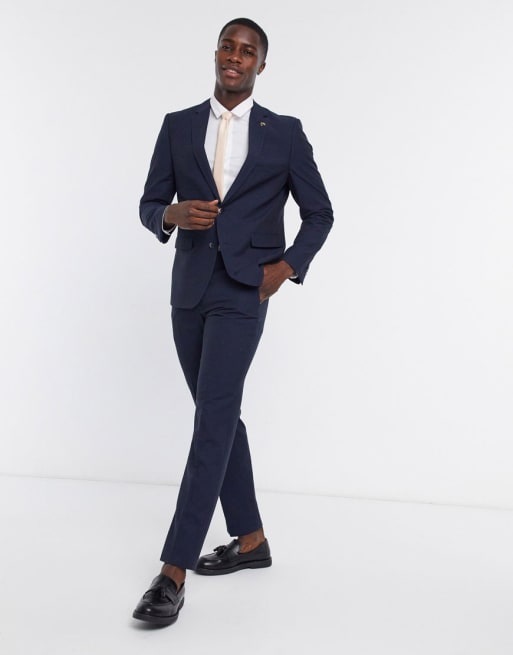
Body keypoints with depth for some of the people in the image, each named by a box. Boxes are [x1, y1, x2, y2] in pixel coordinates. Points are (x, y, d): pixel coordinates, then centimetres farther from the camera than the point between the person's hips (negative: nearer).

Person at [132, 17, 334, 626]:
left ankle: (173, 571, -12)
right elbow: (149, 204, 10)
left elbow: (319, 213, 8)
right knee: (219, 415, 11)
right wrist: (174, 214, -13)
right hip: (188, 290, 5)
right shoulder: (178, 126, 10)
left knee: (213, 418, -13)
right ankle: (250, 540, 26)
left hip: (242, 290, -4)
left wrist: (285, 267, -6)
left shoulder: (284, 132, 3)